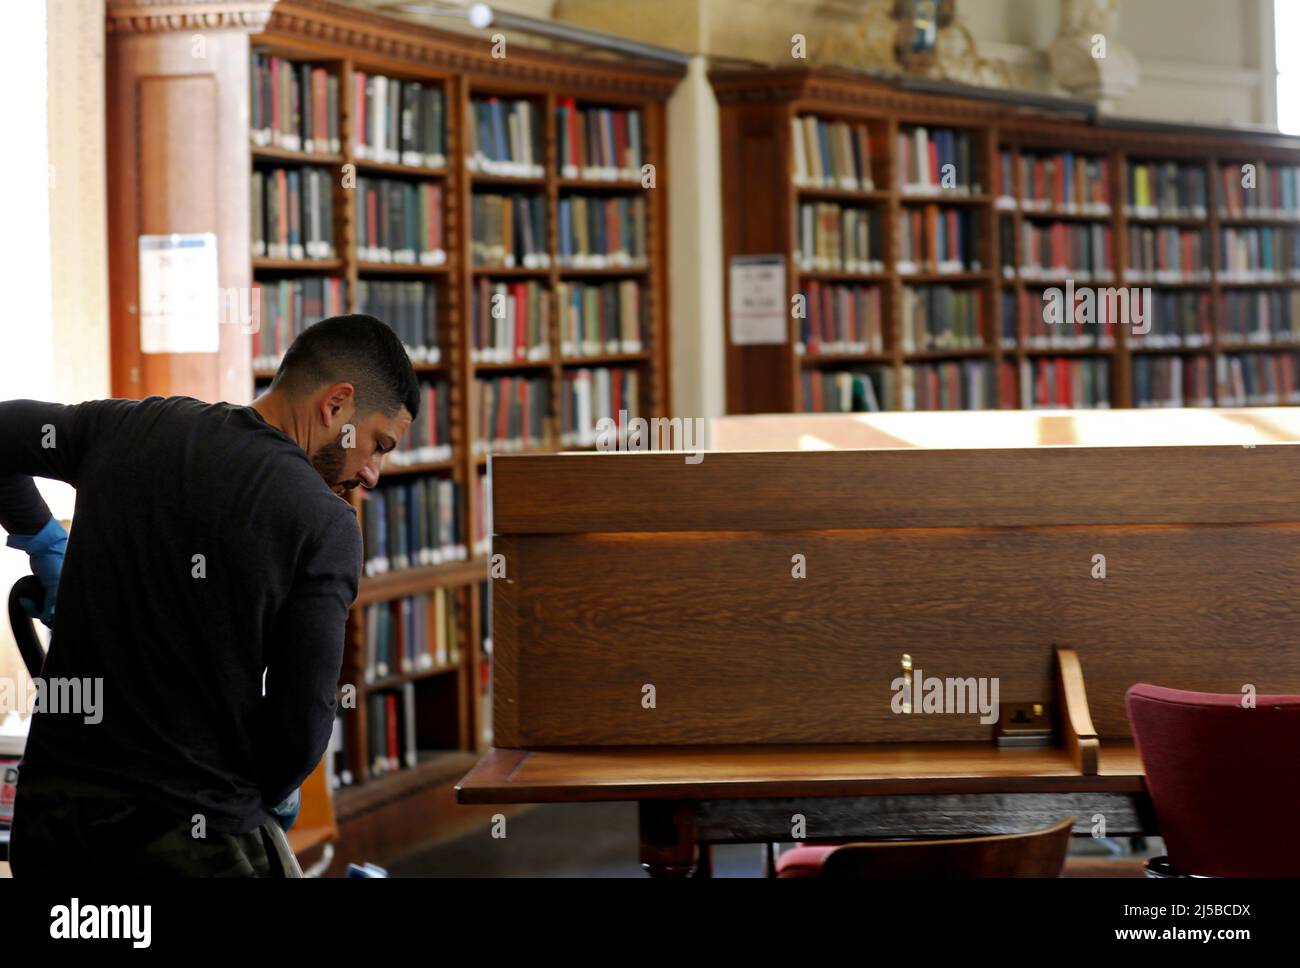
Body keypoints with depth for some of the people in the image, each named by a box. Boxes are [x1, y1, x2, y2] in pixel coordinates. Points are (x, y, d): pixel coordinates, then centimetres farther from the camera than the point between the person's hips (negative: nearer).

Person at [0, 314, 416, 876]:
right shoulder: (324, 521, -11)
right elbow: (302, 719, -10)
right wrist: (266, 793, 11)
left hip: (48, 809, 6)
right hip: (190, 831, -6)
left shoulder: (127, 427, 5)